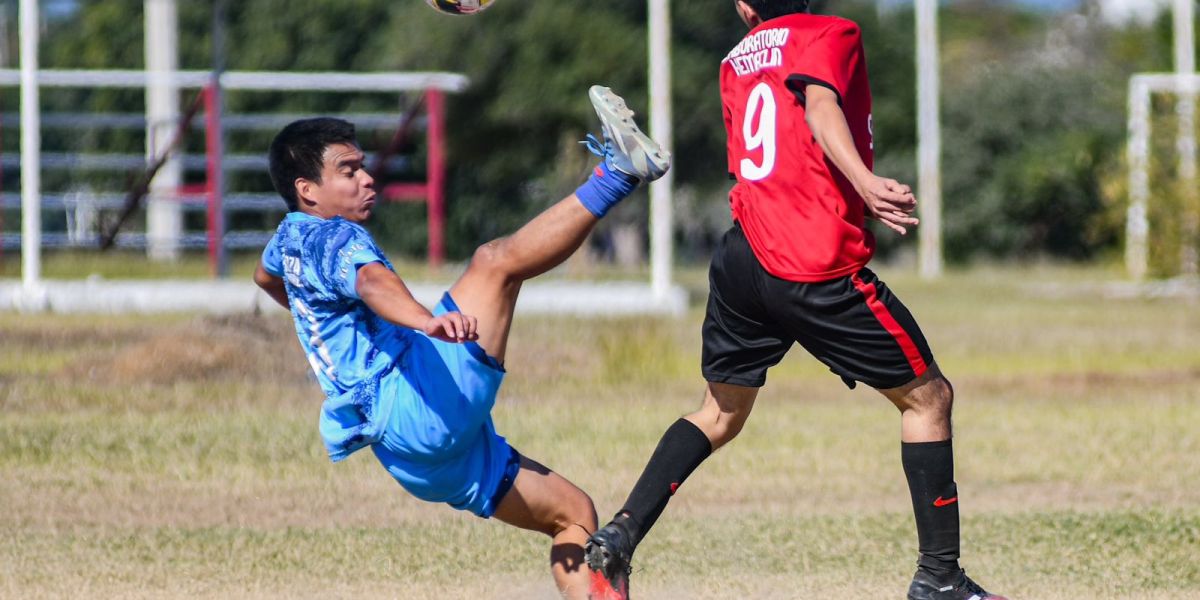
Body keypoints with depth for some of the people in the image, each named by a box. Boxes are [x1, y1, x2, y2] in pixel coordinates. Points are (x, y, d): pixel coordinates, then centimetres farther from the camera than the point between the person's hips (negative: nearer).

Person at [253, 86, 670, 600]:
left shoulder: (292, 237, 24)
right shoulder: (332, 238, -6)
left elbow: (266, 276, 50)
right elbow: (373, 282, -31)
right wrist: (426, 321, -51)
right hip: (416, 407, -10)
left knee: (573, 513, 13)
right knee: (494, 262, -22)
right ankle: (613, 177, -24)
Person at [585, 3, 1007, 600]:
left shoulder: (735, 62, 19)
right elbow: (821, 108, -21)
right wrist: (866, 185, -37)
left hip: (739, 259, 6)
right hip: (818, 268, -6)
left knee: (719, 414, 24)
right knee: (928, 395, 8)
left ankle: (619, 536, 9)